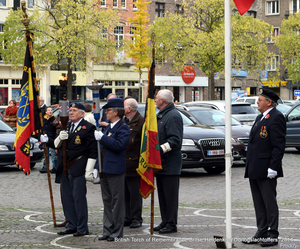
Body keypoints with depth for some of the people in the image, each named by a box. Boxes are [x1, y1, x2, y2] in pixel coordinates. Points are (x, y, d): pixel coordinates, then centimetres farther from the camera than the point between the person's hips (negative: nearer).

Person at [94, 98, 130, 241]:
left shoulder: (123, 128, -10)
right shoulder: (109, 127, 17)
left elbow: (119, 145, -25)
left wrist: (102, 137, -21)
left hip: (115, 170, -9)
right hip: (105, 169, 9)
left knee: (117, 202, -2)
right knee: (107, 201, 12)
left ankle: (117, 232, 3)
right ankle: (108, 231, 18)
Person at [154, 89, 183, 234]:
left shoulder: (173, 116, -13)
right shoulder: (161, 115, 18)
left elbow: (175, 140, -21)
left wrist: (161, 150, -26)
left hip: (170, 164, -10)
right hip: (160, 163, 10)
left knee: (170, 195, -5)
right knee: (162, 194, 13)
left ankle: (171, 224, -1)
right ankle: (165, 222, 19)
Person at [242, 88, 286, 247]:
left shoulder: (276, 117, -11)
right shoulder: (260, 118, 19)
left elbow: (278, 145, -17)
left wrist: (272, 167, -21)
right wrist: (249, 166, 19)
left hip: (266, 171, -9)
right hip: (254, 171, 10)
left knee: (270, 203, -2)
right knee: (259, 204, 12)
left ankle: (272, 235, 4)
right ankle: (261, 234, 19)